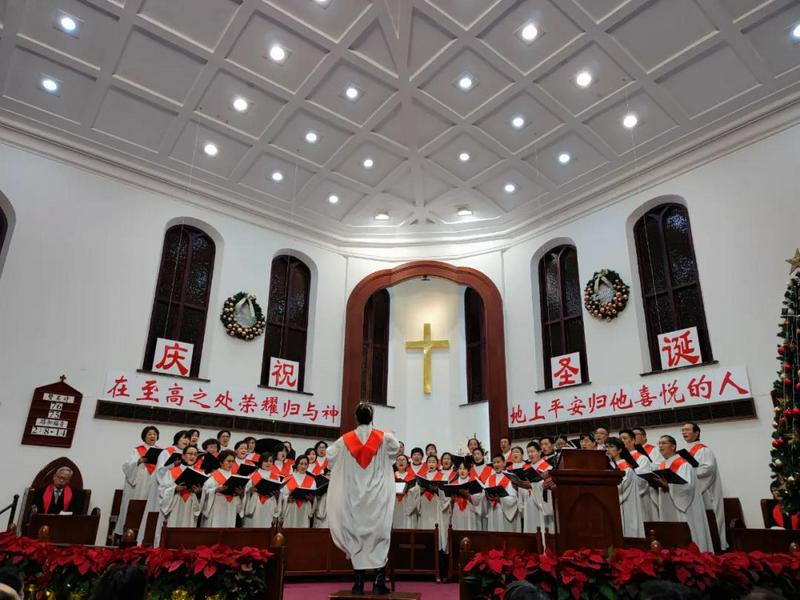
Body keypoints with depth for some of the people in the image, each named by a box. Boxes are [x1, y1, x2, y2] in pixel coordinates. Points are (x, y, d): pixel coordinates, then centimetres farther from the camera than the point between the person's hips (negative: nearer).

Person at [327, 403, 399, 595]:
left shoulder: (345, 440, -3)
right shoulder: (383, 438, -4)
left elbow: (329, 456, 7)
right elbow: (396, 448, 12)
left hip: (354, 496, 1)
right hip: (377, 496, -1)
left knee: (356, 535, 7)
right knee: (379, 534, 4)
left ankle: (358, 583, 8)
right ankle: (379, 582, 2)